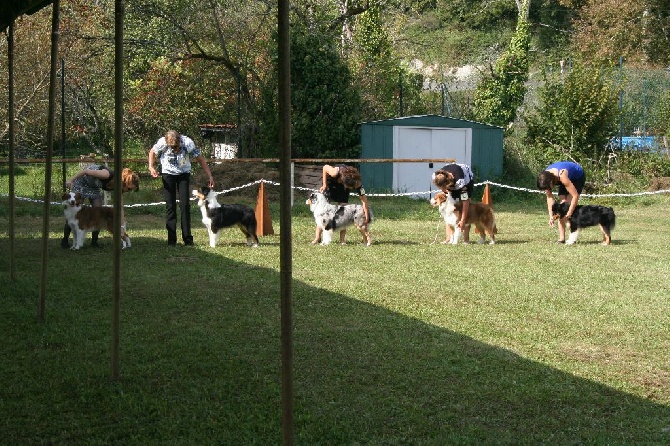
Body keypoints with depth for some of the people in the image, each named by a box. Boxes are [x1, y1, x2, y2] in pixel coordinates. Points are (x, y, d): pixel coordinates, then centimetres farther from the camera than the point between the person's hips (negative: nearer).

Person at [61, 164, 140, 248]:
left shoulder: (118, 188, -15)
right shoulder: (108, 175, -37)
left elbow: (121, 209, -7)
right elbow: (86, 171, -30)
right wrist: (70, 180, -27)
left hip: (94, 187, 6)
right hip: (81, 181, -6)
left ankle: (94, 241, 3)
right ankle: (65, 240, 6)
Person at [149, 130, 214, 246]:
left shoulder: (188, 143, -25)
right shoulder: (162, 143, -23)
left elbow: (201, 160, -13)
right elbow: (152, 152, -1)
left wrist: (209, 177, -15)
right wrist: (151, 167, -15)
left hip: (184, 174, 0)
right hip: (168, 174, 0)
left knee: (185, 205, -7)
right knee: (170, 206, -3)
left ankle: (187, 238, -1)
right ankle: (171, 239, 1)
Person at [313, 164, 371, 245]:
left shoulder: (356, 183, -36)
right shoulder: (335, 173, -43)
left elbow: (364, 199, -31)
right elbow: (325, 167, -22)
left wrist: (367, 216, -34)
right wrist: (324, 185, -22)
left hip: (342, 189, 1)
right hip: (330, 184, -1)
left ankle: (342, 240, -10)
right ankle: (317, 237, -6)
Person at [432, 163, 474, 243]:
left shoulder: (460, 181, -45)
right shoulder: (435, 176, -32)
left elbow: (465, 201, -41)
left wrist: (462, 221, -42)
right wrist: (445, 190, -25)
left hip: (467, 178, -4)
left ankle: (466, 239, -16)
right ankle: (449, 238, -14)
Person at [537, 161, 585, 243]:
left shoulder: (562, 176, -43)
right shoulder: (545, 178, -24)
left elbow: (575, 196, -39)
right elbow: (549, 197, -13)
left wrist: (569, 214, -37)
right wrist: (551, 216, -20)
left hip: (578, 177, -6)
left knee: (569, 205, -18)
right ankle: (561, 238, -8)